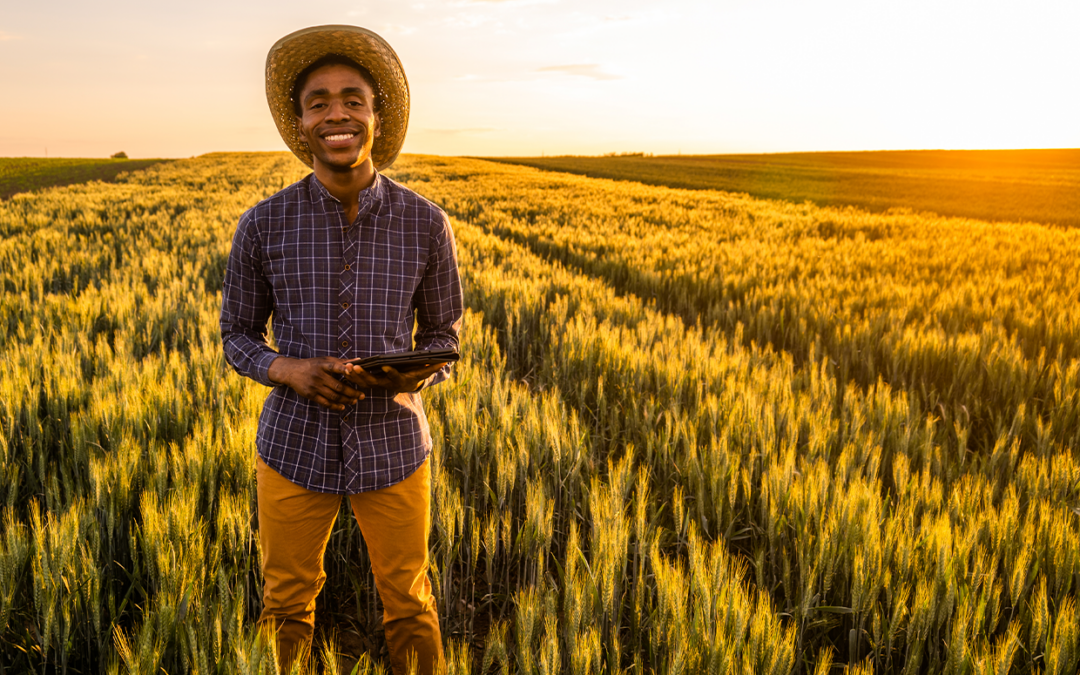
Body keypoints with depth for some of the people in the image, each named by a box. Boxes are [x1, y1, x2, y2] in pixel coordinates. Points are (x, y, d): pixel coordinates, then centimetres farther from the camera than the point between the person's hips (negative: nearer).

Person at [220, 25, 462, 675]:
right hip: (295, 445, 1)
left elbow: (444, 331, 4)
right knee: (287, 607, 19)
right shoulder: (264, 225, -9)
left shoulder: (427, 224, -9)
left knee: (410, 609, 16)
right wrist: (290, 371, -18)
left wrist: (420, 372, -19)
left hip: (393, 445, 0)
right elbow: (238, 335, 4)